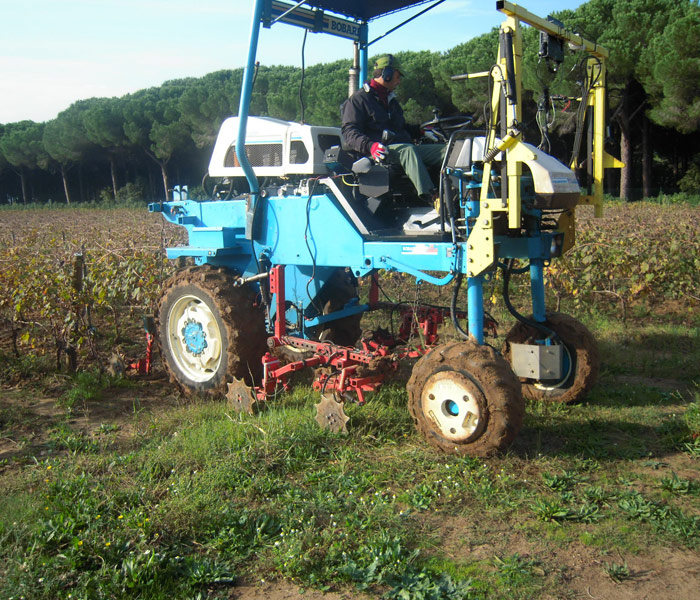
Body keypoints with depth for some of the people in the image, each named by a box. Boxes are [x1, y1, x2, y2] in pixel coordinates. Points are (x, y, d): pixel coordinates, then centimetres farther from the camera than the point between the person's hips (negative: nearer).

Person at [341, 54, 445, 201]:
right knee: (408, 150, -39)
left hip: (405, 148, 8)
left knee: (446, 150, -13)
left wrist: (420, 131, 20)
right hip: (382, 151, -8)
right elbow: (349, 132, -8)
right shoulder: (359, 99, 4)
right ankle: (429, 196, -54)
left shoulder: (391, 100, 32)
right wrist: (370, 146, -26)